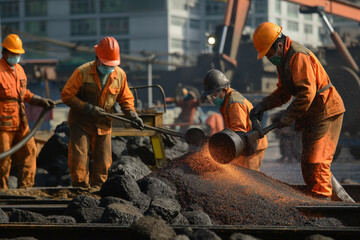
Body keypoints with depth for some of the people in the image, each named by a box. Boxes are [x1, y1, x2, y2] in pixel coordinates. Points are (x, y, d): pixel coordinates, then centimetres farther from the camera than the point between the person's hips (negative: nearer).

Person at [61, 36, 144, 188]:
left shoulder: (120, 75, -3)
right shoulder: (82, 72, -16)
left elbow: (125, 98, 12)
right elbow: (66, 95, -13)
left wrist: (132, 115, -6)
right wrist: (88, 108, -22)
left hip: (103, 125, 4)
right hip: (81, 123, -4)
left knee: (103, 163, 6)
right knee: (78, 160, -10)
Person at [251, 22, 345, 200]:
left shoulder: (298, 56, -21)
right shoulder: (283, 60, 11)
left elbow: (307, 93, -28)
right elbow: (283, 92, 17)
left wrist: (288, 117, -22)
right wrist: (262, 106, 3)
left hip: (326, 112, -10)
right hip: (312, 116, 10)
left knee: (316, 161, -14)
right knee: (307, 163, 12)